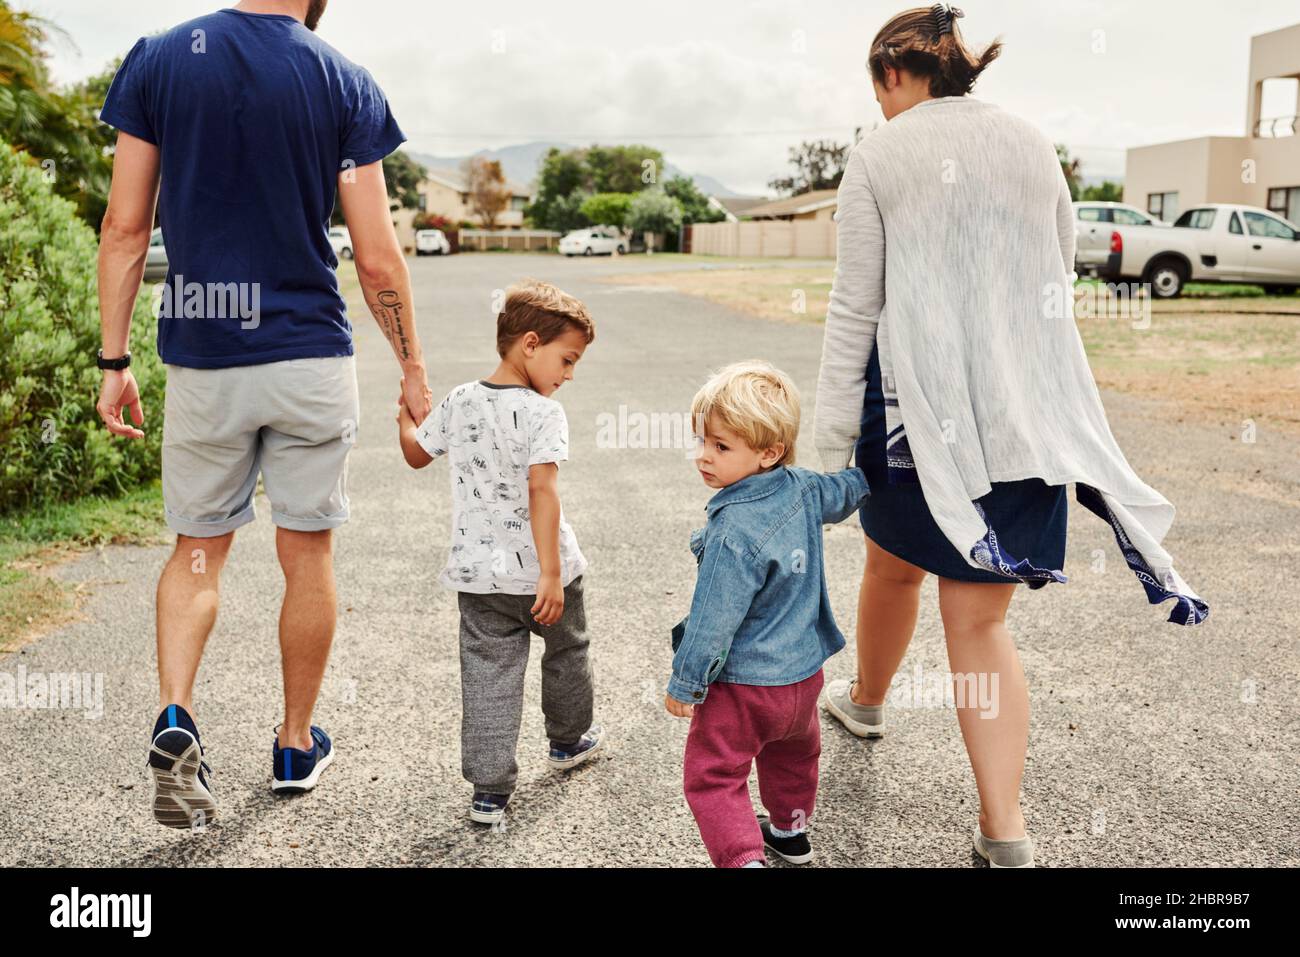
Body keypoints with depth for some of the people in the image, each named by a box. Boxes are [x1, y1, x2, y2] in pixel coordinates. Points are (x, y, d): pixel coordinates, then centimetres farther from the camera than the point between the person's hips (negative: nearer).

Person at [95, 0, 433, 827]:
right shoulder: (345, 84, -4)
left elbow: (126, 228, -1)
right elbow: (377, 259, -7)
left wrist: (114, 362, 5)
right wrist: (413, 367, 5)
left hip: (201, 359, 2)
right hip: (310, 356, -1)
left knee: (198, 550, 16)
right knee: (308, 554, 12)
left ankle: (175, 718, -4)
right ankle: (297, 744, 26)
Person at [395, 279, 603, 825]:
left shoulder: (458, 402, 1)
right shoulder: (543, 412, -16)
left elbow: (416, 453, 16)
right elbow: (541, 490, -26)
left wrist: (405, 416, 36)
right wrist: (551, 573, -25)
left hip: (478, 575, 4)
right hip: (539, 571, -3)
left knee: (487, 674, 7)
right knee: (566, 650, 22)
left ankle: (489, 789, 5)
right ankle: (569, 739, 43)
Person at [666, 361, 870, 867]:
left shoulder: (733, 533, -29)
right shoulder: (803, 489, -7)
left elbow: (715, 617, -24)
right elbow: (846, 492, 16)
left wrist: (685, 683, -13)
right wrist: (866, 471, 38)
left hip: (742, 684, -9)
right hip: (804, 671, 9)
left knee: (712, 775, 6)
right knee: (793, 752, 31)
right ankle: (791, 830, 52)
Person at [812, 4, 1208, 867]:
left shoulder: (879, 156, -4)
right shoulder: (1033, 145, 8)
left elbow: (856, 310, -6)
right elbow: (1057, 282, 13)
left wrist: (833, 440, -2)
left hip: (918, 403, -3)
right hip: (1024, 410, 3)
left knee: (895, 565, 22)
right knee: (981, 618, 6)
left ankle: (867, 699, 48)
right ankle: (1005, 829, 1)